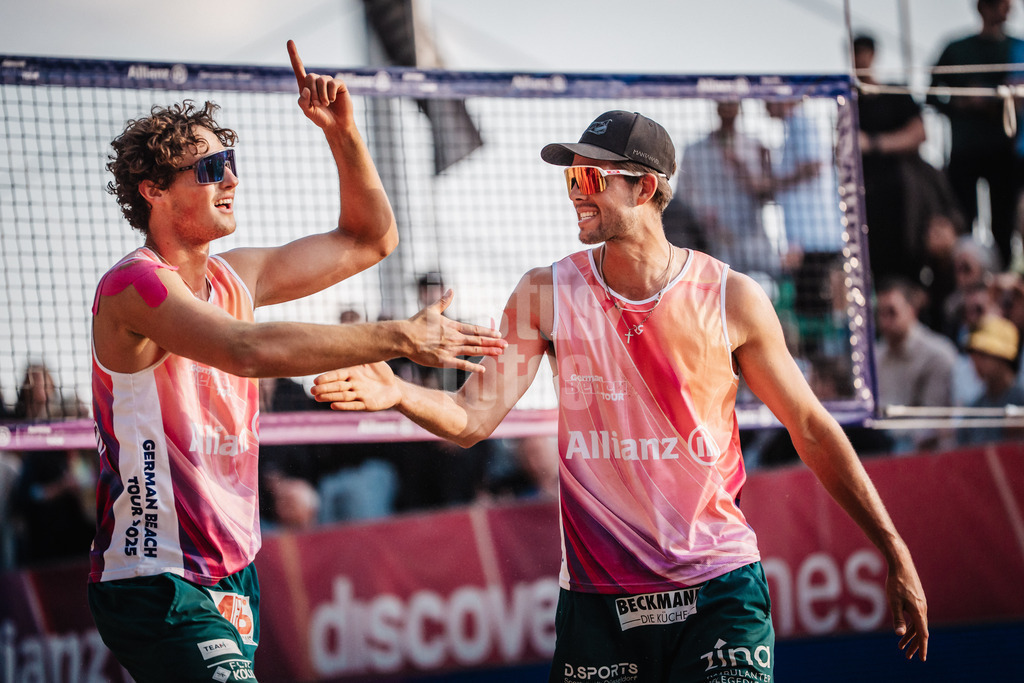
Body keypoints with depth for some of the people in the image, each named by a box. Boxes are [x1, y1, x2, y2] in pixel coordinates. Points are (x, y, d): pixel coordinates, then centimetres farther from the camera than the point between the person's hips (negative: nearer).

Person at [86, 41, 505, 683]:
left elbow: (370, 239, 21)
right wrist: (401, 338, -29)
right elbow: (252, 351, -30)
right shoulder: (133, 287, -14)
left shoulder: (235, 278, 11)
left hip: (232, 577, 9)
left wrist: (343, 132, 7)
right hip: (156, 583, -9)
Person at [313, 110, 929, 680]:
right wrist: (398, 394, -28)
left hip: (721, 590, -1)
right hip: (598, 599, 2)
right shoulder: (546, 296, 1)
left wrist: (895, 553, 7)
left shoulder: (732, 300, -3)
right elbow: (473, 417, -6)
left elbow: (812, 430, 5)